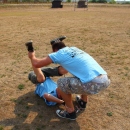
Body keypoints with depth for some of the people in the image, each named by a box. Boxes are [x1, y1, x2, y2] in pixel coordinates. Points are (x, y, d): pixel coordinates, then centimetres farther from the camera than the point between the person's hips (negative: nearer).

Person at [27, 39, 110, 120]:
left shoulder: (59, 53, 6)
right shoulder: (75, 49, 26)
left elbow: (36, 64, 8)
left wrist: (32, 56, 30)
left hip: (94, 84, -8)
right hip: (105, 80, 8)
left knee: (61, 83, 11)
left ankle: (71, 112, 23)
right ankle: (83, 101, 46)